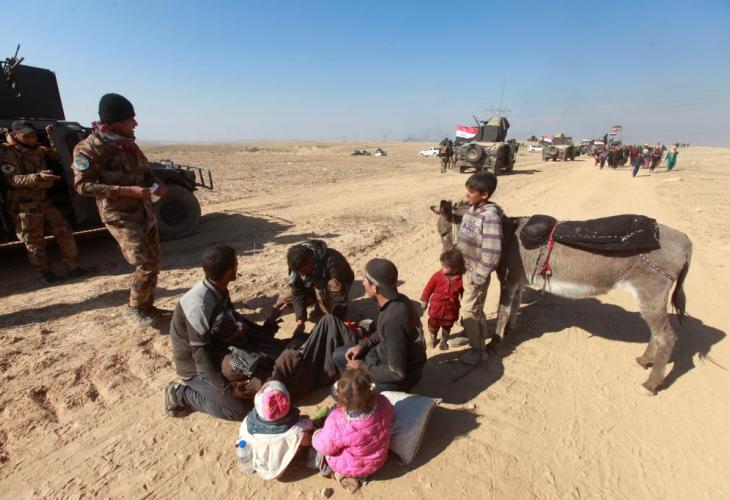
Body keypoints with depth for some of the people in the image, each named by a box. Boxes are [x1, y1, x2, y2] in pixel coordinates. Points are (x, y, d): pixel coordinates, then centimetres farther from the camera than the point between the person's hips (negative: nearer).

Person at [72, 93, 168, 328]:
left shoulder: (127, 142, 10)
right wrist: (126, 190, -24)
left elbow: (145, 172, 19)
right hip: (120, 216, -8)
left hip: (145, 212, 8)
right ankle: (134, 310, 8)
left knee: (154, 262, 11)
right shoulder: (90, 148, -13)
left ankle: (147, 307, 25)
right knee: (146, 264, -13)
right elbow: (82, 185, -15)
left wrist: (156, 184, -4)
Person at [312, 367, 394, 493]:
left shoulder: (336, 423, -41)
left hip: (349, 468, -3)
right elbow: (390, 414, -6)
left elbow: (325, 446, -20)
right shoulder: (383, 404, -31)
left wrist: (315, 437, 2)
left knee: (316, 435, 17)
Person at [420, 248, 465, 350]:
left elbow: (464, 294, -4)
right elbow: (428, 288, -7)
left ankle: (444, 340, 46)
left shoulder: (461, 279, -19)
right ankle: (433, 338, 45)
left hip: (451, 309, 0)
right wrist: (424, 301, 0)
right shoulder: (437, 275, -19)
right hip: (436, 308, 0)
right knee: (433, 325, 17)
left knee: (447, 327, 21)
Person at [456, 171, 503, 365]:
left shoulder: (490, 216, -24)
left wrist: (479, 276, -20)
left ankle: (478, 349, 19)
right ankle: (470, 334, 41)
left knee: (469, 310, 2)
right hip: (465, 268, 7)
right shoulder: (470, 210, 3)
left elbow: (492, 252, -25)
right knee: (474, 308, 22)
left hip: (477, 272, -7)